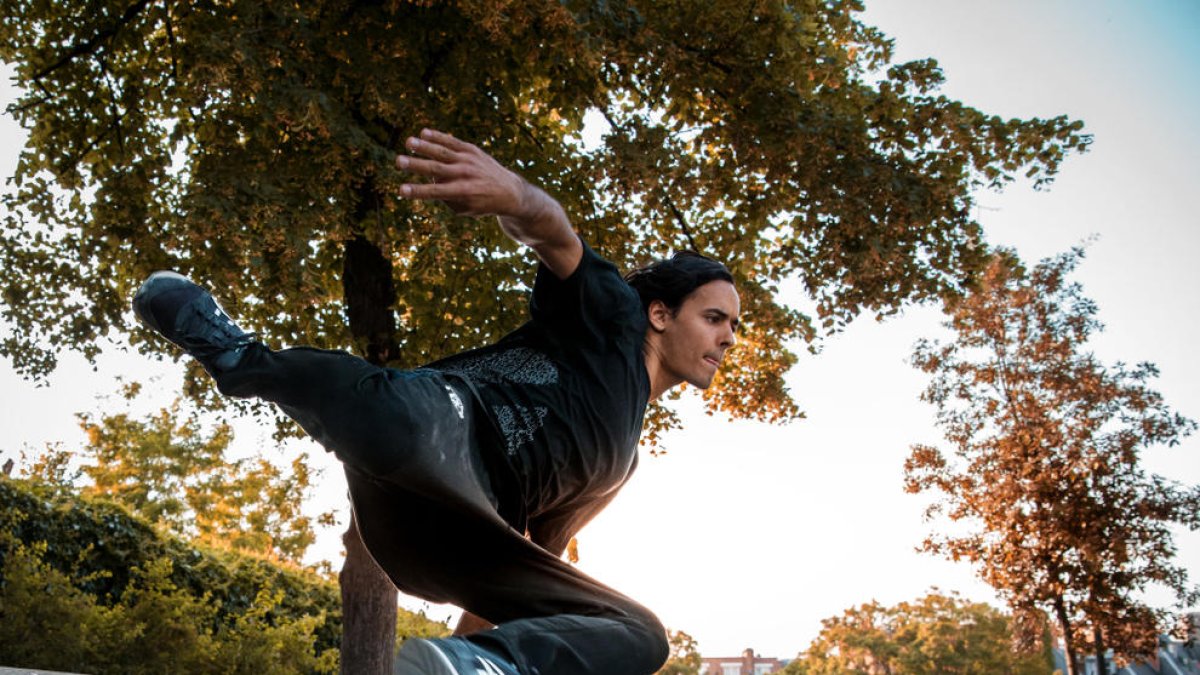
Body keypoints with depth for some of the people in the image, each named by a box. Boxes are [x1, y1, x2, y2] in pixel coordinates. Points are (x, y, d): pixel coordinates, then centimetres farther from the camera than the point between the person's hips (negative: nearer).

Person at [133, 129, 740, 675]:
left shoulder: (619, 455, 34)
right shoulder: (610, 311, 13)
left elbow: (538, 547, 38)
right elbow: (555, 236, -10)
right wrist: (512, 194, -36)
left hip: (445, 535, 8)